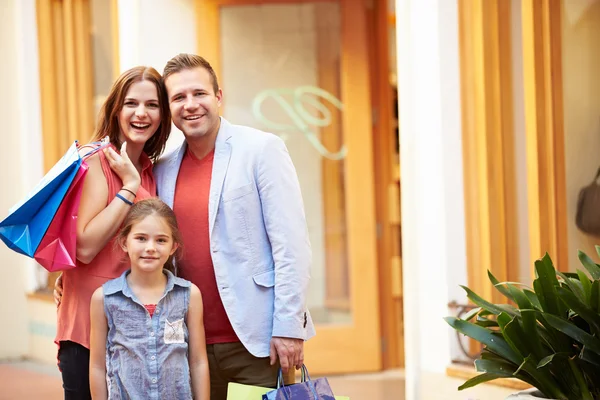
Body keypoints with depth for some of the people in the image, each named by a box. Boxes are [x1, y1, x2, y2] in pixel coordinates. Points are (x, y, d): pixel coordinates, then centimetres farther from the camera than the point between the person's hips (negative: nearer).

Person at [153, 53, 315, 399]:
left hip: (257, 341, -5)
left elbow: (291, 245, -9)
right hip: (194, 343, 5)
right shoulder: (165, 169, 10)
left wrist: (289, 328, -13)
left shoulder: (262, 149, -4)